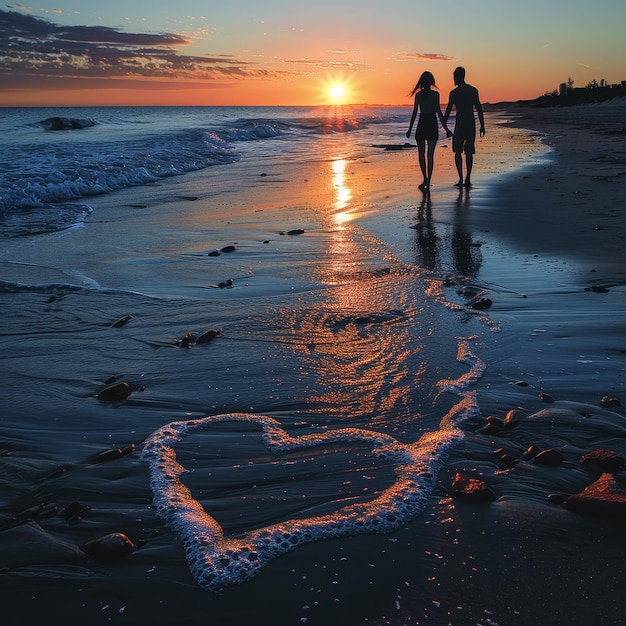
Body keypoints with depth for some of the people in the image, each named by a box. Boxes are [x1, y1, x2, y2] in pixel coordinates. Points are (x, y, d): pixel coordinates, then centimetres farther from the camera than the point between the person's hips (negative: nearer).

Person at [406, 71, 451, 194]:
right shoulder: (435, 94, -4)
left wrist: (410, 129, 9)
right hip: (432, 125, -1)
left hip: (421, 124, 1)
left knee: (421, 153, 15)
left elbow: (414, 113, 2)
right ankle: (427, 183, -9)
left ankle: (426, 180, 20)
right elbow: (439, 112, -8)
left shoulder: (418, 94, 1)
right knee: (430, 155, -2)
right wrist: (445, 128, -4)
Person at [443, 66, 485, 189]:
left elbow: (448, 111, -2)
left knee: (458, 151, 6)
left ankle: (461, 179, -2)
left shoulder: (453, 93, -3)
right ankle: (467, 179, 3)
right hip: (471, 124, 3)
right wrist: (482, 126, 7)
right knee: (469, 152, 8)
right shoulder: (473, 90, 5)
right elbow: (479, 109, 3)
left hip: (460, 124, -3)